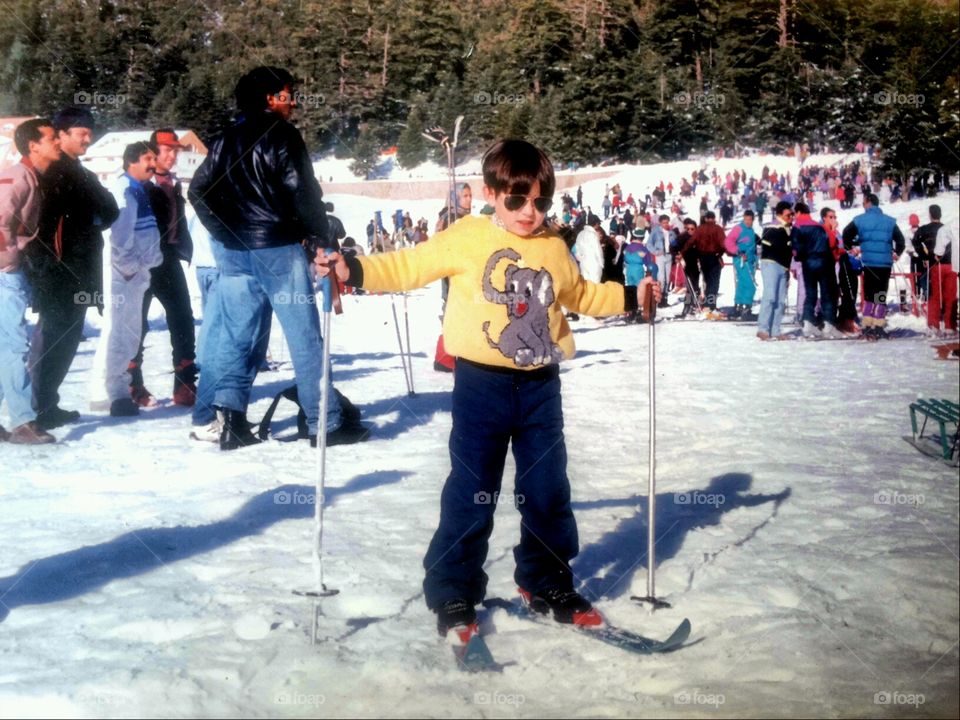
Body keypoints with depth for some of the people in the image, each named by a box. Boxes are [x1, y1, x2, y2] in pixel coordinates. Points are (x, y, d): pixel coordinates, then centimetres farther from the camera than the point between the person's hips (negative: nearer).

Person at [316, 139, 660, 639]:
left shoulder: (555, 249, 8)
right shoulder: (466, 239, -6)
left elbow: (580, 295, 24)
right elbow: (410, 267, -4)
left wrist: (629, 296, 18)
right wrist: (355, 270, -15)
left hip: (540, 387, 4)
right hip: (482, 386, -4)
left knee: (548, 491, 11)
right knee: (471, 496, 2)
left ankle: (547, 583, 29)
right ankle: (452, 593, 15)